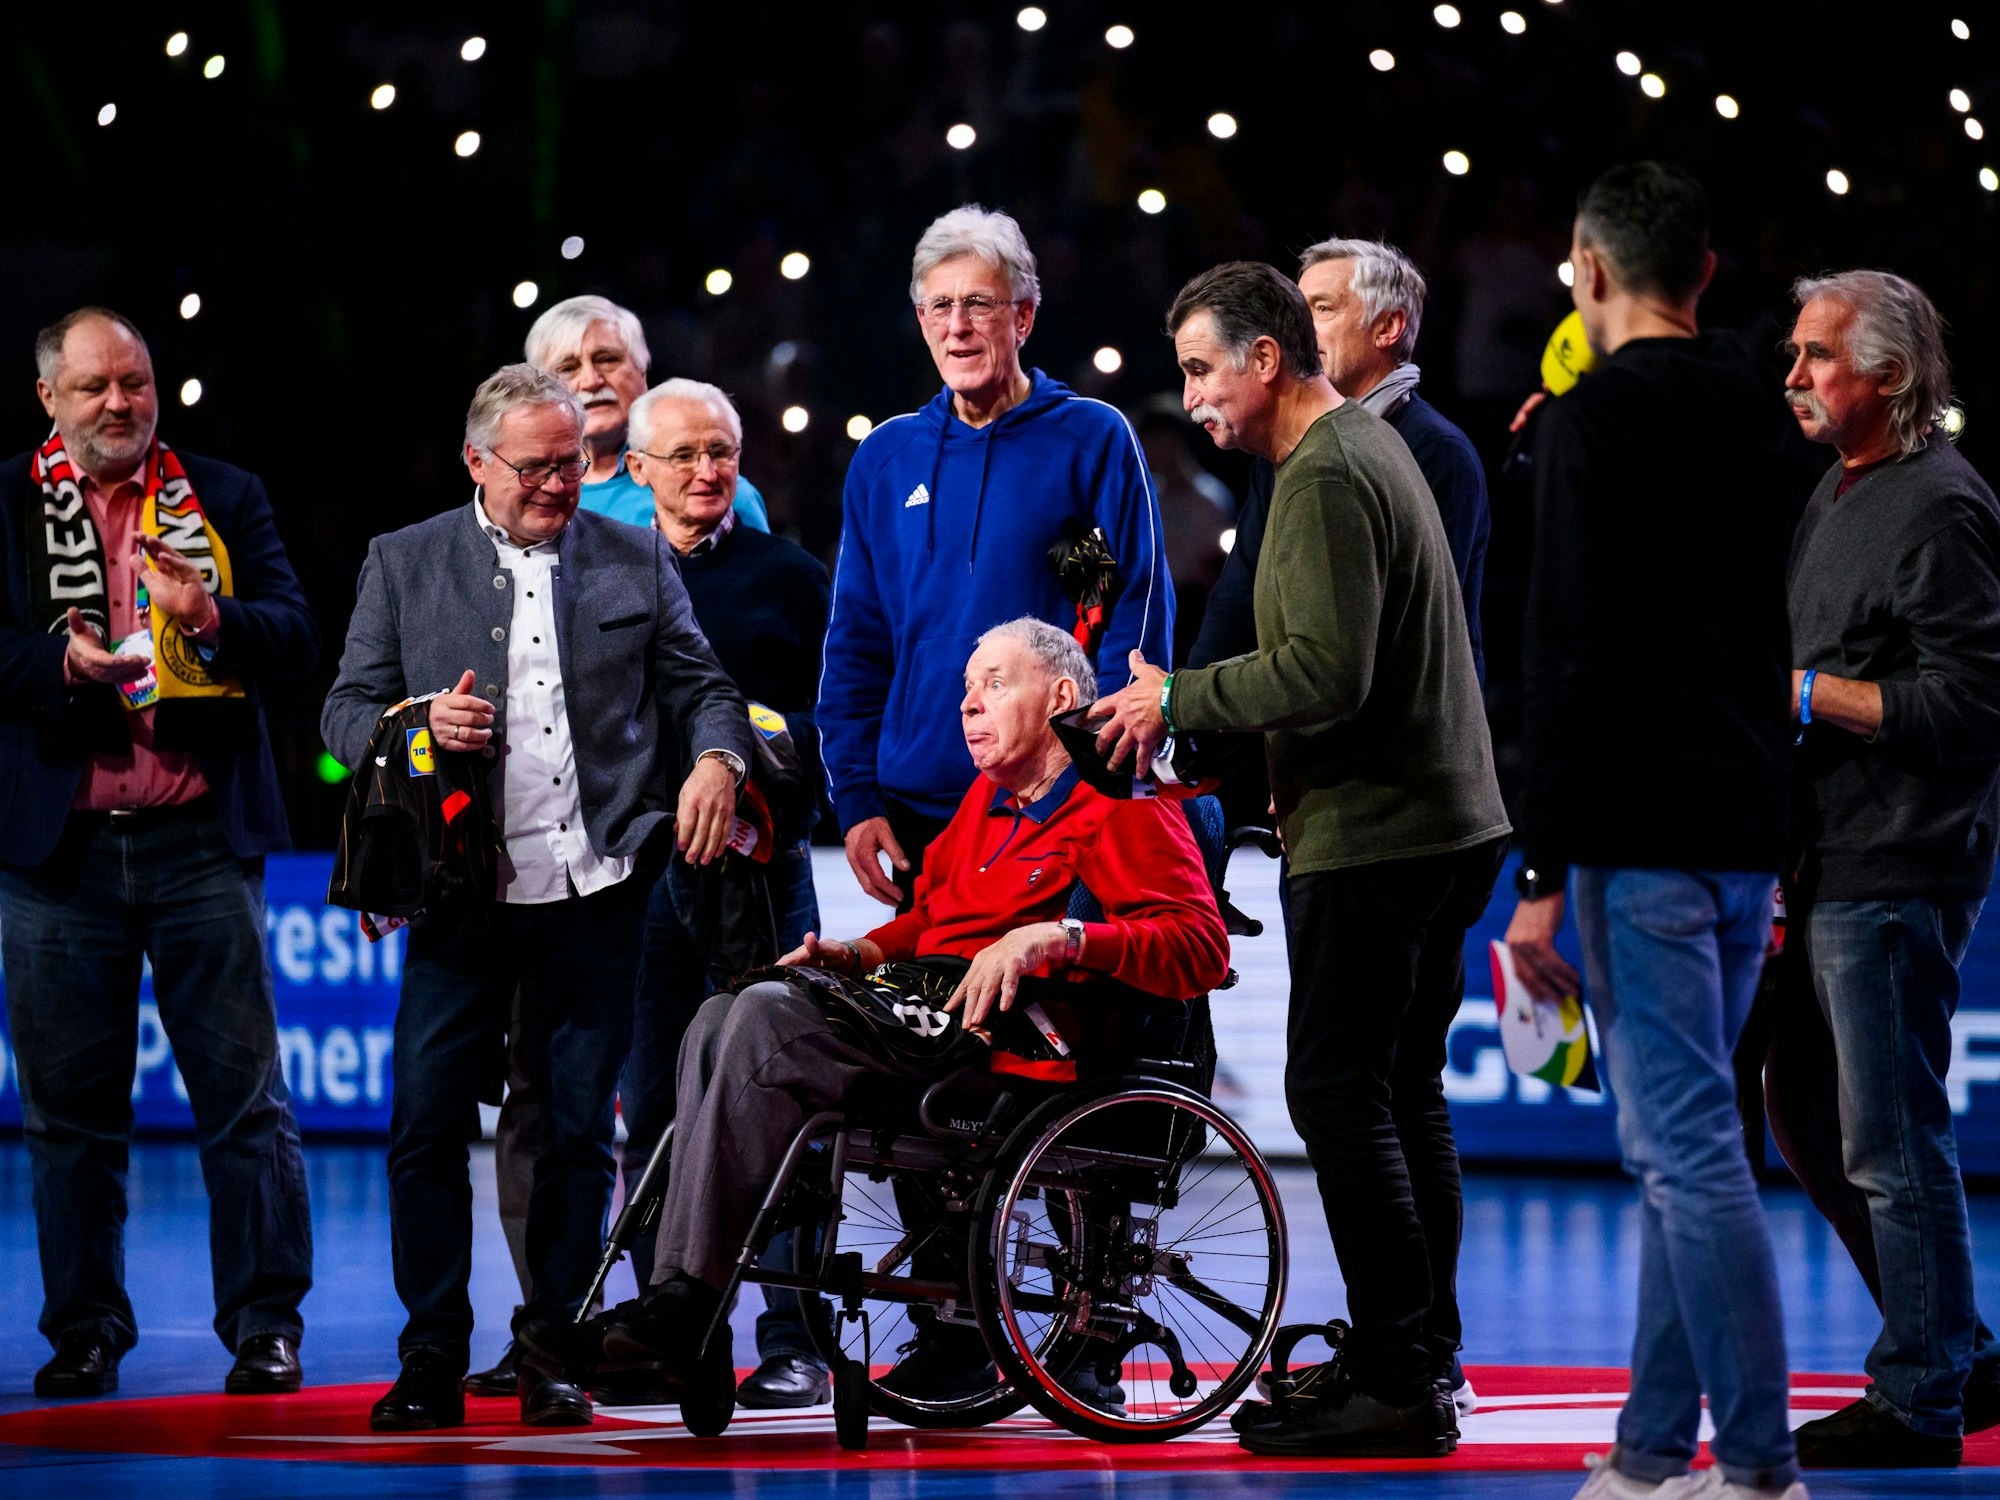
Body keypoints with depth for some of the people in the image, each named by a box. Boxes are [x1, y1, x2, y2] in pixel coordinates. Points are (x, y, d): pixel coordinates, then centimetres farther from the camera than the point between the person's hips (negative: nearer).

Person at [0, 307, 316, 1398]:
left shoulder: (225, 499, 10)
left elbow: (296, 636, 2)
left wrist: (211, 621, -17)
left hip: (203, 838, 0)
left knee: (243, 1094, -1)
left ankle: (265, 1324, 4)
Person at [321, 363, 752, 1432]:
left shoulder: (635, 560, 12)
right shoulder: (404, 564, 9)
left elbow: (699, 685, 13)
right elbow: (344, 714, 8)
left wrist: (717, 757, -8)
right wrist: (418, 725, -13)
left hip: (594, 893, 1)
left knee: (577, 1132, 3)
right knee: (426, 1128, -5)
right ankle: (433, 1361, 3)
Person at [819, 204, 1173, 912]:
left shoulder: (1094, 439, 0)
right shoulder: (886, 459, 11)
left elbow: (1141, 615, -4)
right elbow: (856, 646, 13)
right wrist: (857, 797, 4)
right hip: (920, 812, 4)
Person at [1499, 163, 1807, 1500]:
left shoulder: (1596, 423, -10)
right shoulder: (1771, 420, 14)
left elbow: (1572, 658, -16)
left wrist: (1543, 874, -14)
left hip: (1643, 838, -8)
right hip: (1750, 835, 8)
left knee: (1689, 1148, -9)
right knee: (1681, 1145, 14)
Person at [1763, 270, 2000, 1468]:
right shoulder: (1841, 493, 17)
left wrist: (1806, 692, -17)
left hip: (1898, 876, -10)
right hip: (1830, 869, 10)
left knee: (1893, 1144, -5)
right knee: (1807, 1118, 16)